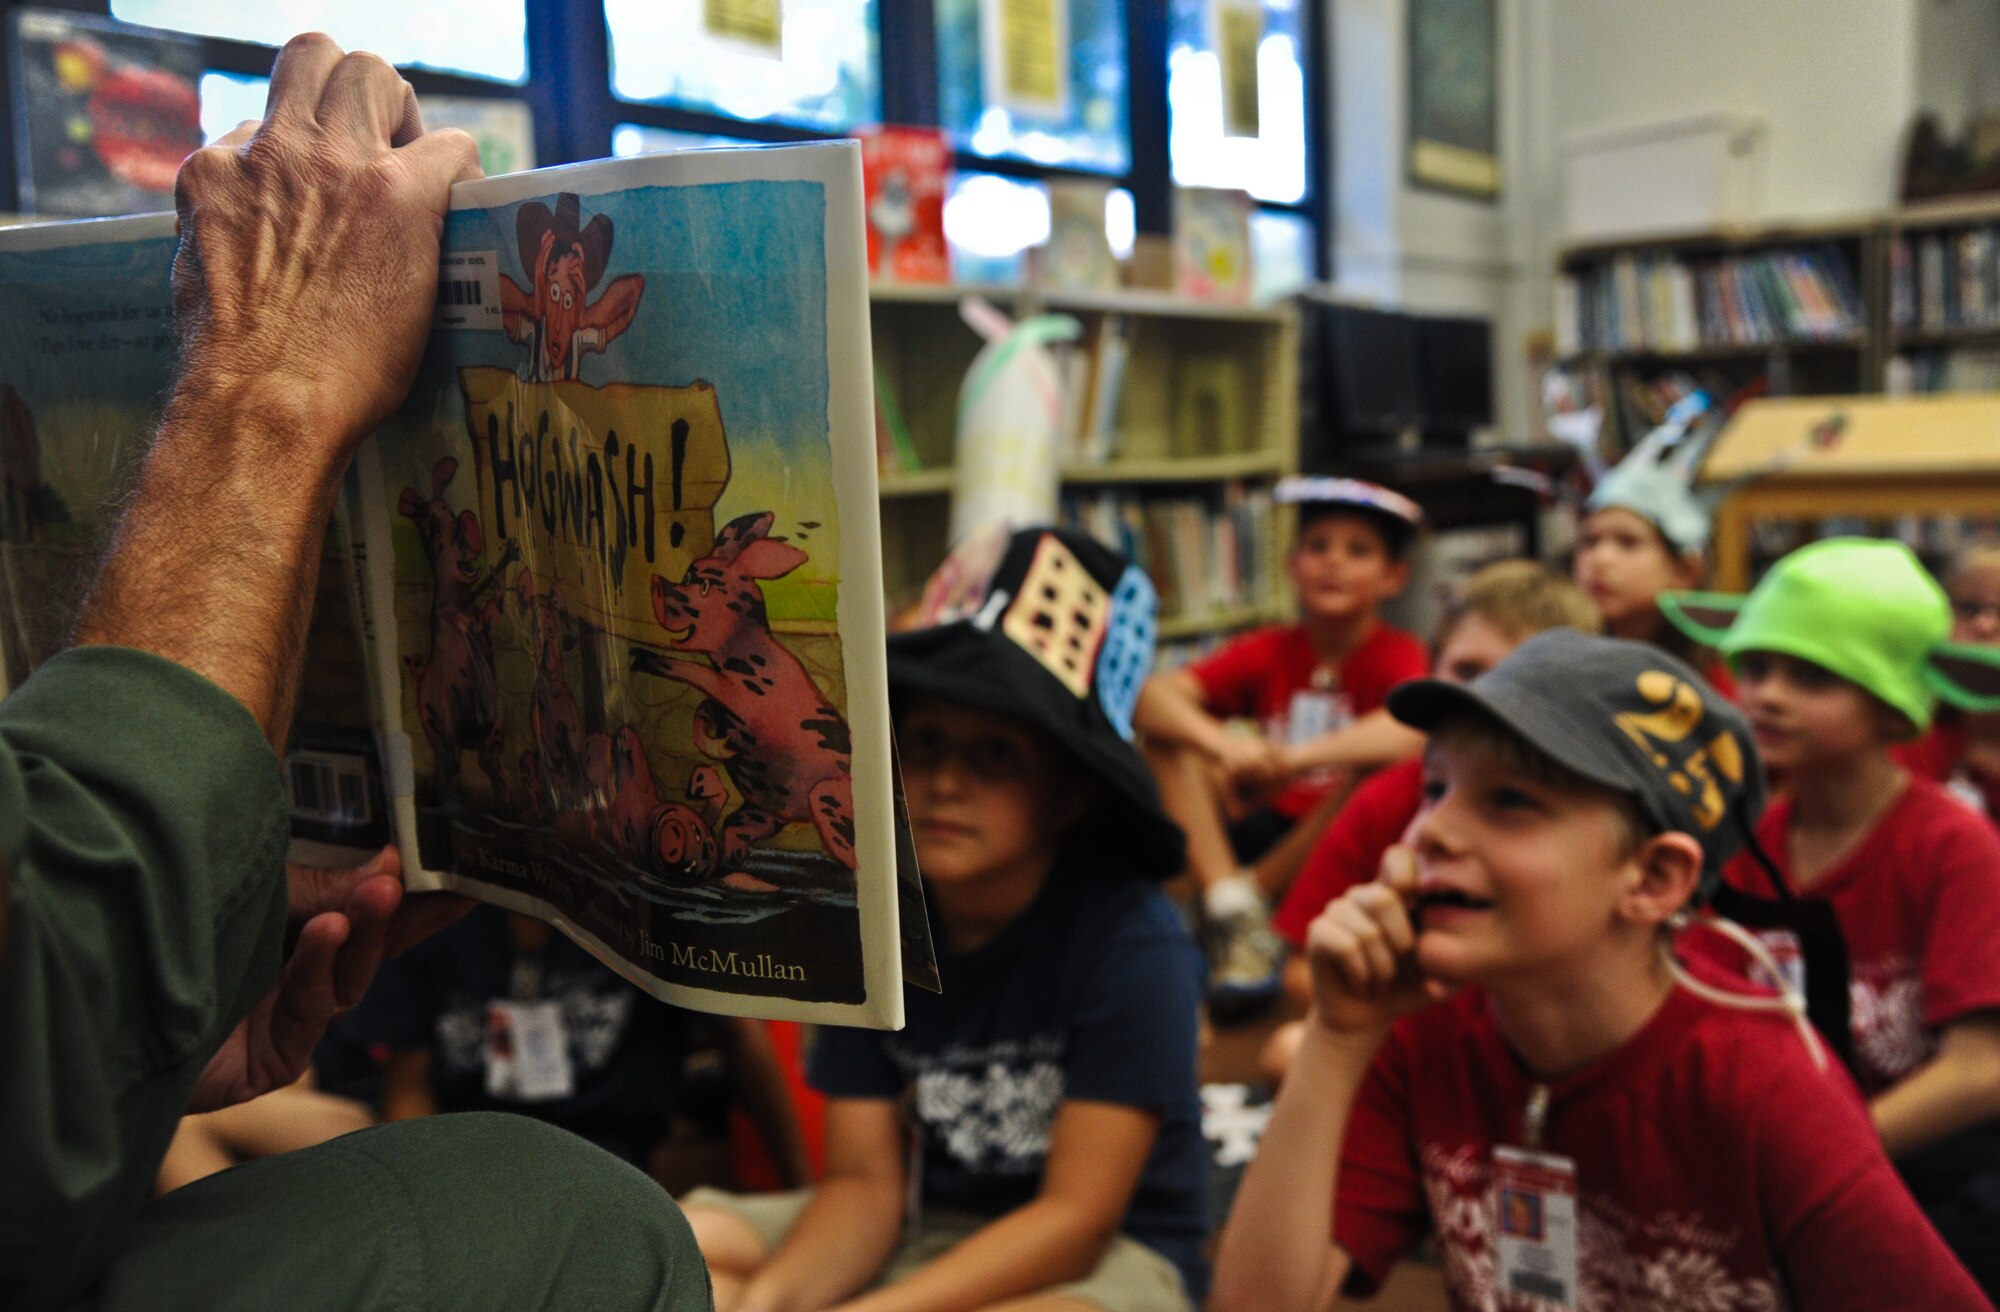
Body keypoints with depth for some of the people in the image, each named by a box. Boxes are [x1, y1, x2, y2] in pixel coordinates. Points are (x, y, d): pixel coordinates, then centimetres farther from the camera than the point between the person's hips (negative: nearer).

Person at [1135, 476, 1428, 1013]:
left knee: (1384, 763, -32)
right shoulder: (1269, 651, 2)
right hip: (1264, 833, 4)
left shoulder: (1398, 655, -8)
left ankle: (1250, 893, -18)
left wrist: (1289, 759, -41)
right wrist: (1224, 745, -34)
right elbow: (1152, 696, -14)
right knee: (1167, 732, -11)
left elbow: (1411, 734, -33)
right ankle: (1231, 908, -25)